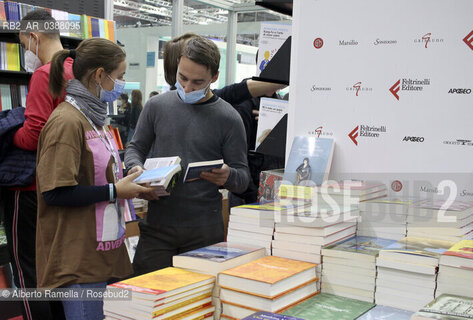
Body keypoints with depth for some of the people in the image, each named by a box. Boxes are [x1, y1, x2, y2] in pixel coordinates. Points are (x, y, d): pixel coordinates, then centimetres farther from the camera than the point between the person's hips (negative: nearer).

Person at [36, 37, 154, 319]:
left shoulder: (93, 118, 15)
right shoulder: (67, 122, -17)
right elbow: (54, 193, -22)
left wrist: (129, 184, 8)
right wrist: (114, 191, -17)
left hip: (103, 253, 10)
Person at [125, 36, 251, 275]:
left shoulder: (228, 118, -2)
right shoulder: (156, 106, 5)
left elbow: (243, 178, 0)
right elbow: (136, 148, 15)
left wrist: (227, 177, -23)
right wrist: (135, 168, -8)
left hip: (205, 231, -1)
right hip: (157, 225, 2)